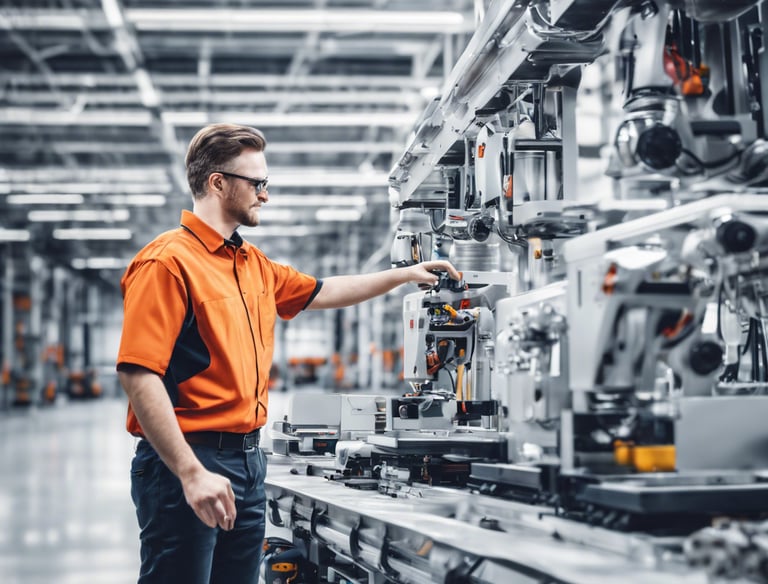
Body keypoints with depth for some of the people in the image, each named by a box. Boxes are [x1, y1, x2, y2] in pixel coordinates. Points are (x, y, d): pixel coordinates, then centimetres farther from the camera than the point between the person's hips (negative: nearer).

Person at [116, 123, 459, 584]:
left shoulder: (254, 265, 15)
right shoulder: (169, 261, -13)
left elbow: (321, 292, 33)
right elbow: (138, 374, -20)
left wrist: (406, 275, 31)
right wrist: (191, 474, -25)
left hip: (248, 459, 9)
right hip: (187, 463, -9)